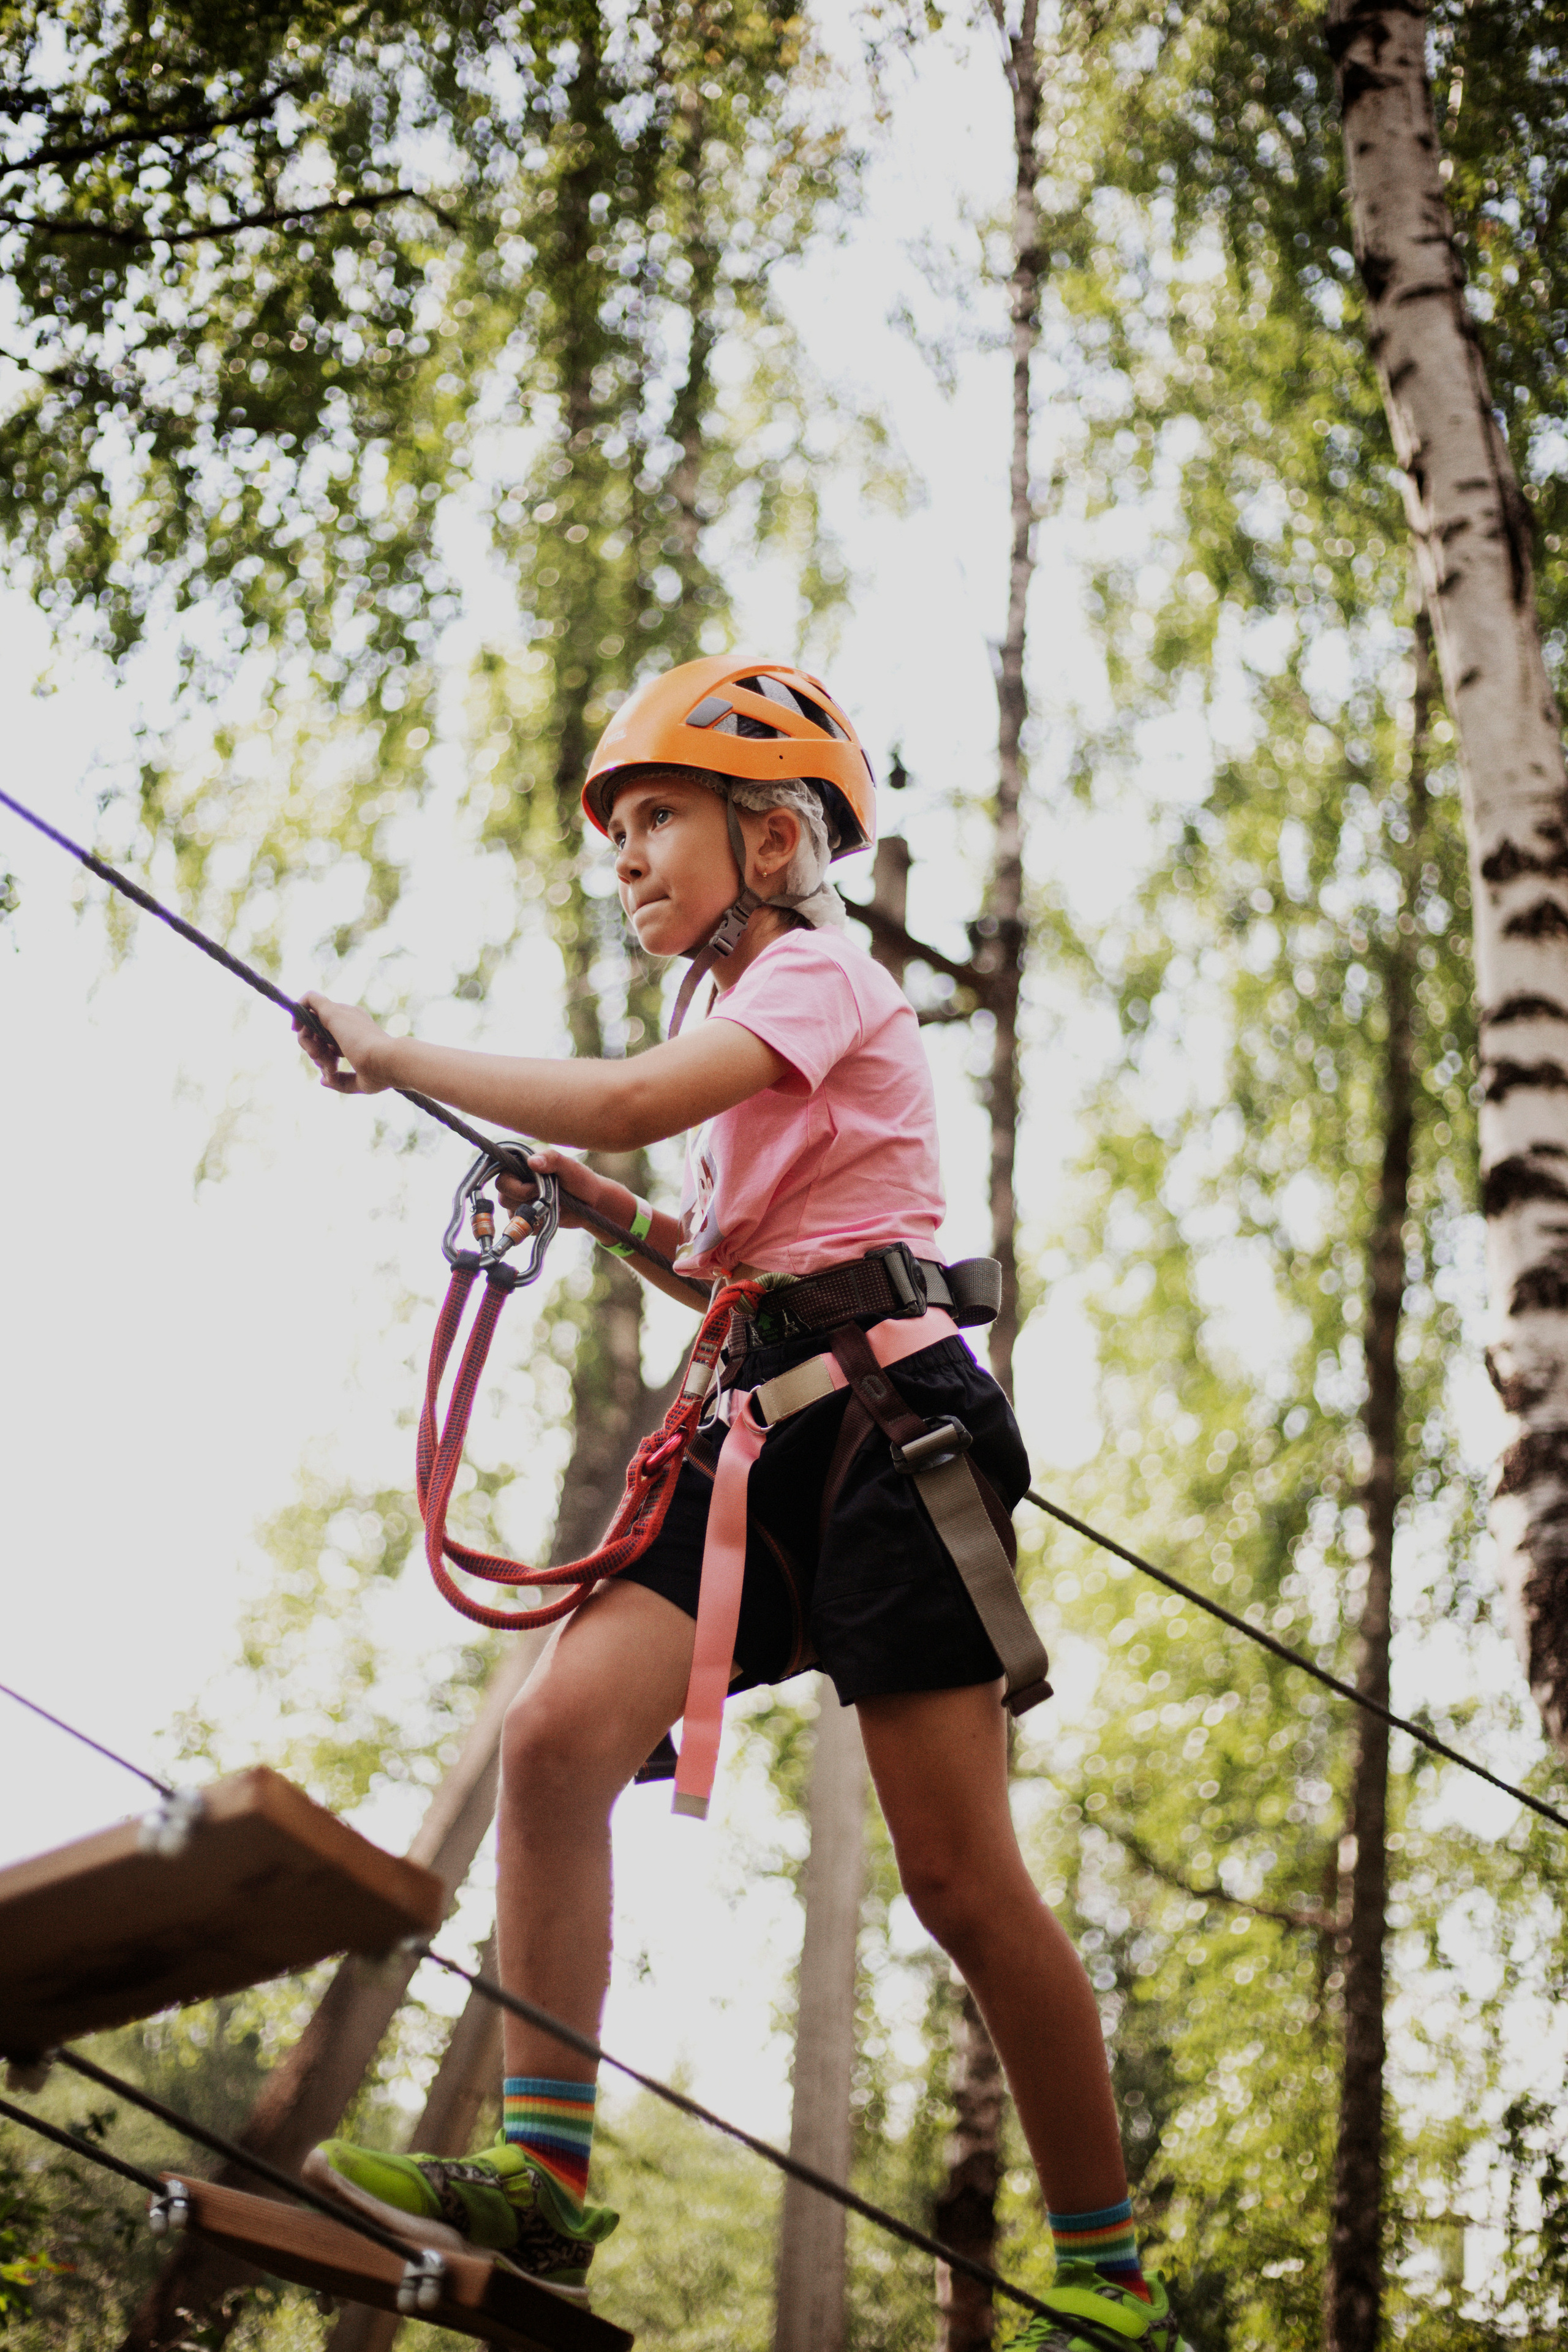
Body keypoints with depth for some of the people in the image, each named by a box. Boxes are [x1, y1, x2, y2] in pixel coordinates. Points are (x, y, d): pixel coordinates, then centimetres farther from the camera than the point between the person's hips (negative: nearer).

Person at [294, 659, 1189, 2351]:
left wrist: (394, 1056, -11)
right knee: (555, 1734, -12)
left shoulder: (820, 975, -3)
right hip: (760, 1437, 8)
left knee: (959, 1878, -8)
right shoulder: (734, 1028, 24)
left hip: (882, 1417, -8)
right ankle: (542, 2177, -13)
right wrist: (626, 1220, 13)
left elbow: (625, 1104, -20)